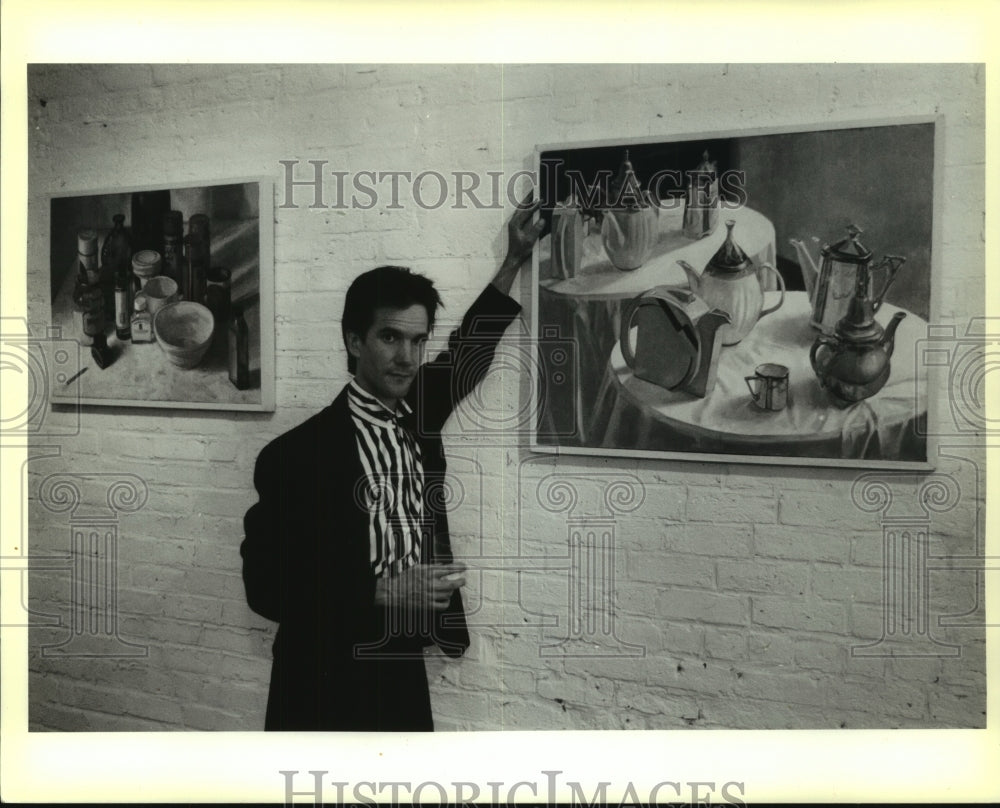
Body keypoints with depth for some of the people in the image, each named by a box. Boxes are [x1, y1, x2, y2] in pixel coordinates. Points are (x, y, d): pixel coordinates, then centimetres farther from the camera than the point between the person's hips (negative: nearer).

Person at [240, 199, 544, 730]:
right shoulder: (297, 454, -19)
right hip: (329, 687, -6)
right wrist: (381, 592, -23)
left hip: (404, 676, 7)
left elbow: (467, 354, 18)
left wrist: (514, 260, 17)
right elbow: (266, 586, -15)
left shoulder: (414, 415, 1)